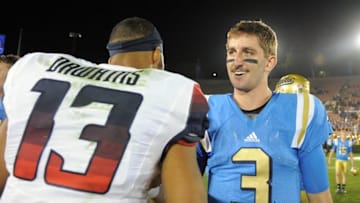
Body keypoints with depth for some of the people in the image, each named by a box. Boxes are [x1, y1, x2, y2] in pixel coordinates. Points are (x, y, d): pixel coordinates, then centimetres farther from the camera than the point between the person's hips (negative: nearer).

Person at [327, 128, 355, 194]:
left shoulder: (349, 142, -1)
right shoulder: (336, 141, -3)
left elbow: (350, 153, 6)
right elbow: (332, 151, 4)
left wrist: (352, 163, 8)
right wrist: (329, 159, 4)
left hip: (345, 161, 1)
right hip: (338, 160, -1)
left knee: (344, 175, 6)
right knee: (337, 174, -13)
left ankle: (343, 188, 20)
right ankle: (338, 187, 2)